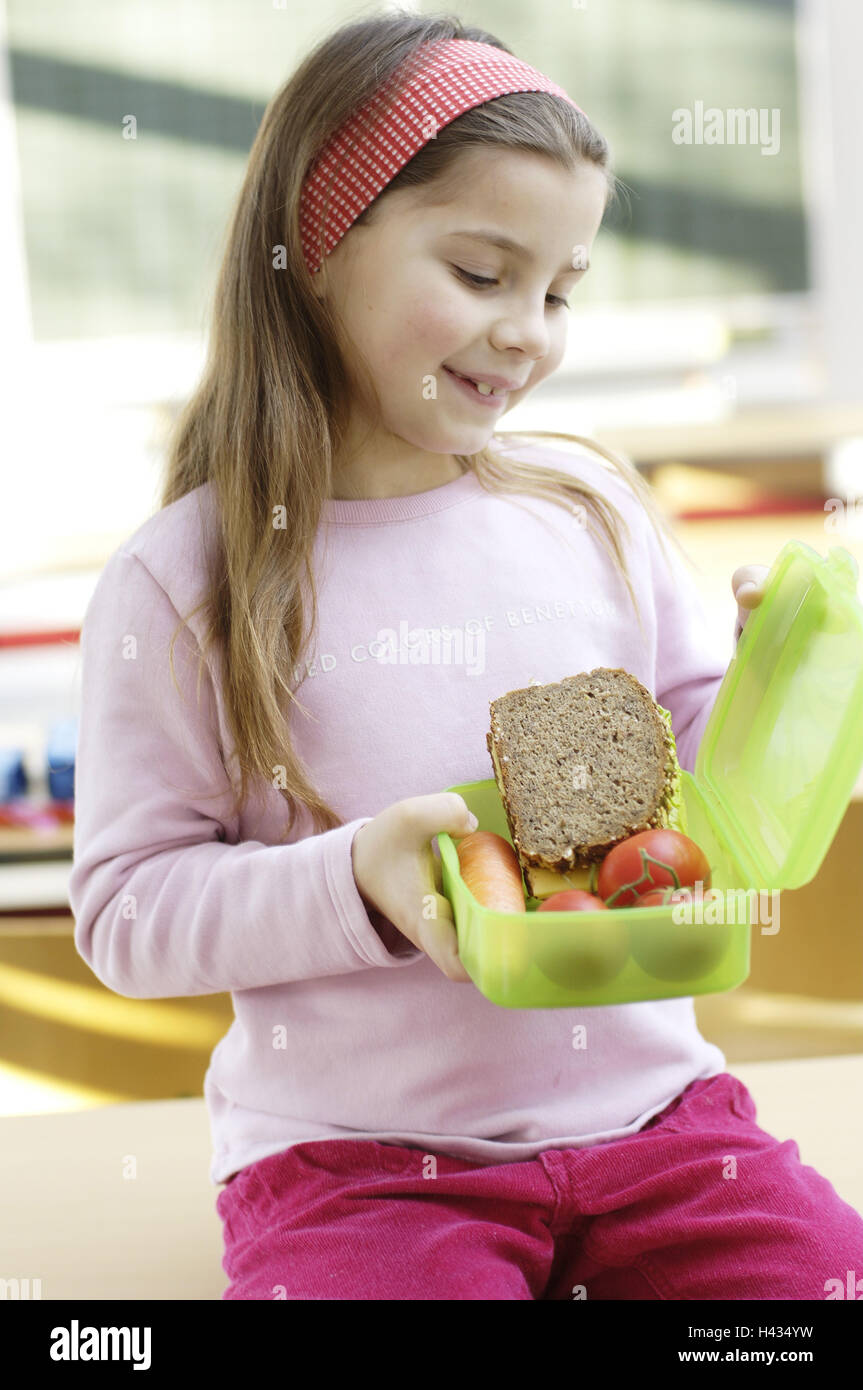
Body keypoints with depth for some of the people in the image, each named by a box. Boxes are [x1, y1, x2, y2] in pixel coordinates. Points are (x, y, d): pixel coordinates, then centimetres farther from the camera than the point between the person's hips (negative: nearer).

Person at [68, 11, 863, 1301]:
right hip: (354, 1159, -3)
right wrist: (355, 880, -19)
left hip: (649, 1106, 3)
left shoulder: (595, 508, 5)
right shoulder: (181, 581, -6)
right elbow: (124, 910, -5)